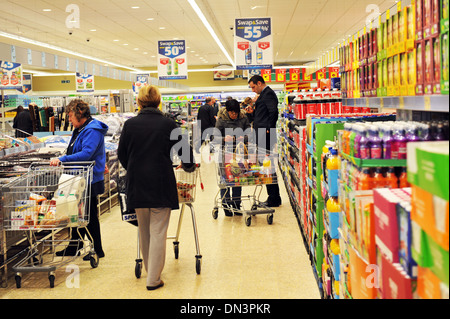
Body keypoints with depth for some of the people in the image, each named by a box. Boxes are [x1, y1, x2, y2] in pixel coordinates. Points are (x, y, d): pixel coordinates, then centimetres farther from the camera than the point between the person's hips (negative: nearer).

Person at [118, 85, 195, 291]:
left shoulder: (130, 124, -1)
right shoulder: (168, 124, -5)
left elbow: (121, 154, 8)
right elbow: (184, 148, 3)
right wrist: (188, 165, 23)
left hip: (136, 183, 3)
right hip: (161, 183, -2)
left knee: (144, 230, 17)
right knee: (158, 231, 2)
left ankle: (150, 271, 31)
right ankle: (153, 279, 4)